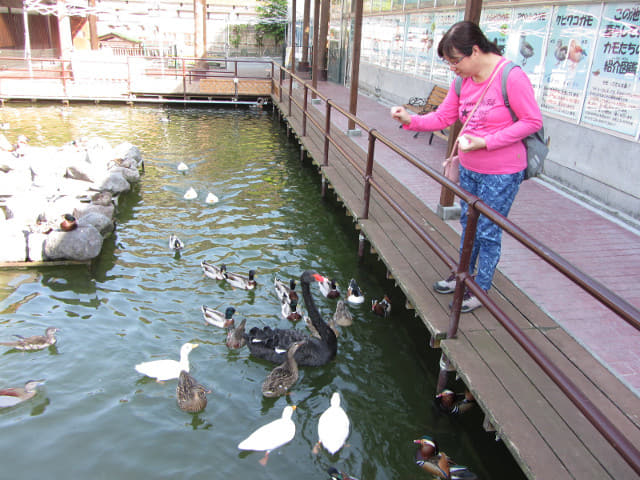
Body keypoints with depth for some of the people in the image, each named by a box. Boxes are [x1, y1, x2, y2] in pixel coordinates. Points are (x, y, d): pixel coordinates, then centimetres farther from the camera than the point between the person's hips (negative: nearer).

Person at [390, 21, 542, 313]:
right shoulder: (462, 80, 1)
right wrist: (410, 120, -12)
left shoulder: (511, 77, -20)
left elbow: (533, 121, -17)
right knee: (468, 224, 20)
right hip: (468, 168, 7)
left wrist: (486, 142, -23)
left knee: (488, 232, 3)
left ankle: (481, 290, 20)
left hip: (501, 173, -7)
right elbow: (443, 117, 5)